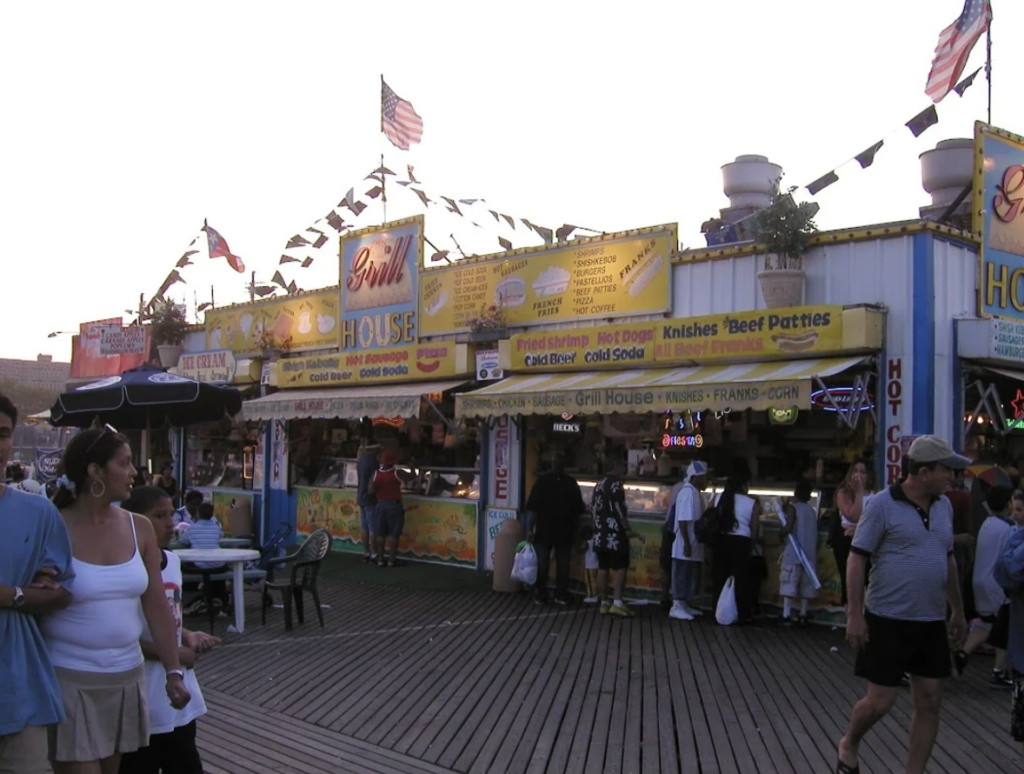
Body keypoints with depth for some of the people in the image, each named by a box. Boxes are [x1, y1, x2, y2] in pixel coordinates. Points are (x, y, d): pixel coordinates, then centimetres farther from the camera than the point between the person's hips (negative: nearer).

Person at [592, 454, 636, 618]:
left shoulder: (599, 484, 16)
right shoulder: (615, 484, -10)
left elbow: (593, 508, 19)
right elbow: (619, 509, -17)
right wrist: (627, 528, -13)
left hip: (600, 534, 8)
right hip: (615, 534, -8)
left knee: (603, 569, 8)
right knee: (620, 568, -7)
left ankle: (604, 603, 10)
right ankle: (617, 603, -15)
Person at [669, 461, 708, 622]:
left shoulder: (696, 493, 13)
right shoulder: (687, 492, -19)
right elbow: (683, 520, -23)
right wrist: (686, 543, -24)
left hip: (694, 546, 10)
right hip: (685, 546, -10)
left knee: (691, 577, 15)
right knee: (681, 576, -4)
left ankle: (686, 605, 24)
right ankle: (676, 607, 1)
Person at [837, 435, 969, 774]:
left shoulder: (944, 506, 7)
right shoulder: (883, 505, -12)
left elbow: (948, 560, 17)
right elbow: (857, 558, -12)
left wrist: (958, 610, 18)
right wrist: (854, 613, -16)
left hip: (932, 622, 6)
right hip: (888, 620, -6)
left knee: (930, 702, 6)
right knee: (880, 701, 0)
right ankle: (849, 745, 29)